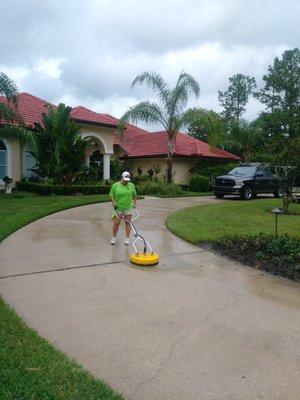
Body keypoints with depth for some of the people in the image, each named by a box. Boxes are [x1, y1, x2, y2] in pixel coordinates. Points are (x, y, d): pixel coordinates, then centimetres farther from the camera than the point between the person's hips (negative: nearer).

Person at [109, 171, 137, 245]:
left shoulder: (131, 185, 3)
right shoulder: (115, 185, -3)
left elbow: (134, 195, 12)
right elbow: (111, 195, 1)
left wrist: (134, 203, 8)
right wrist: (114, 202, -10)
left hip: (128, 207, 2)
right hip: (118, 208, -1)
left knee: (128, 222, 4)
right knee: (116, 222, -1)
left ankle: (127, 238, 10)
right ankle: (114, 237, 13)